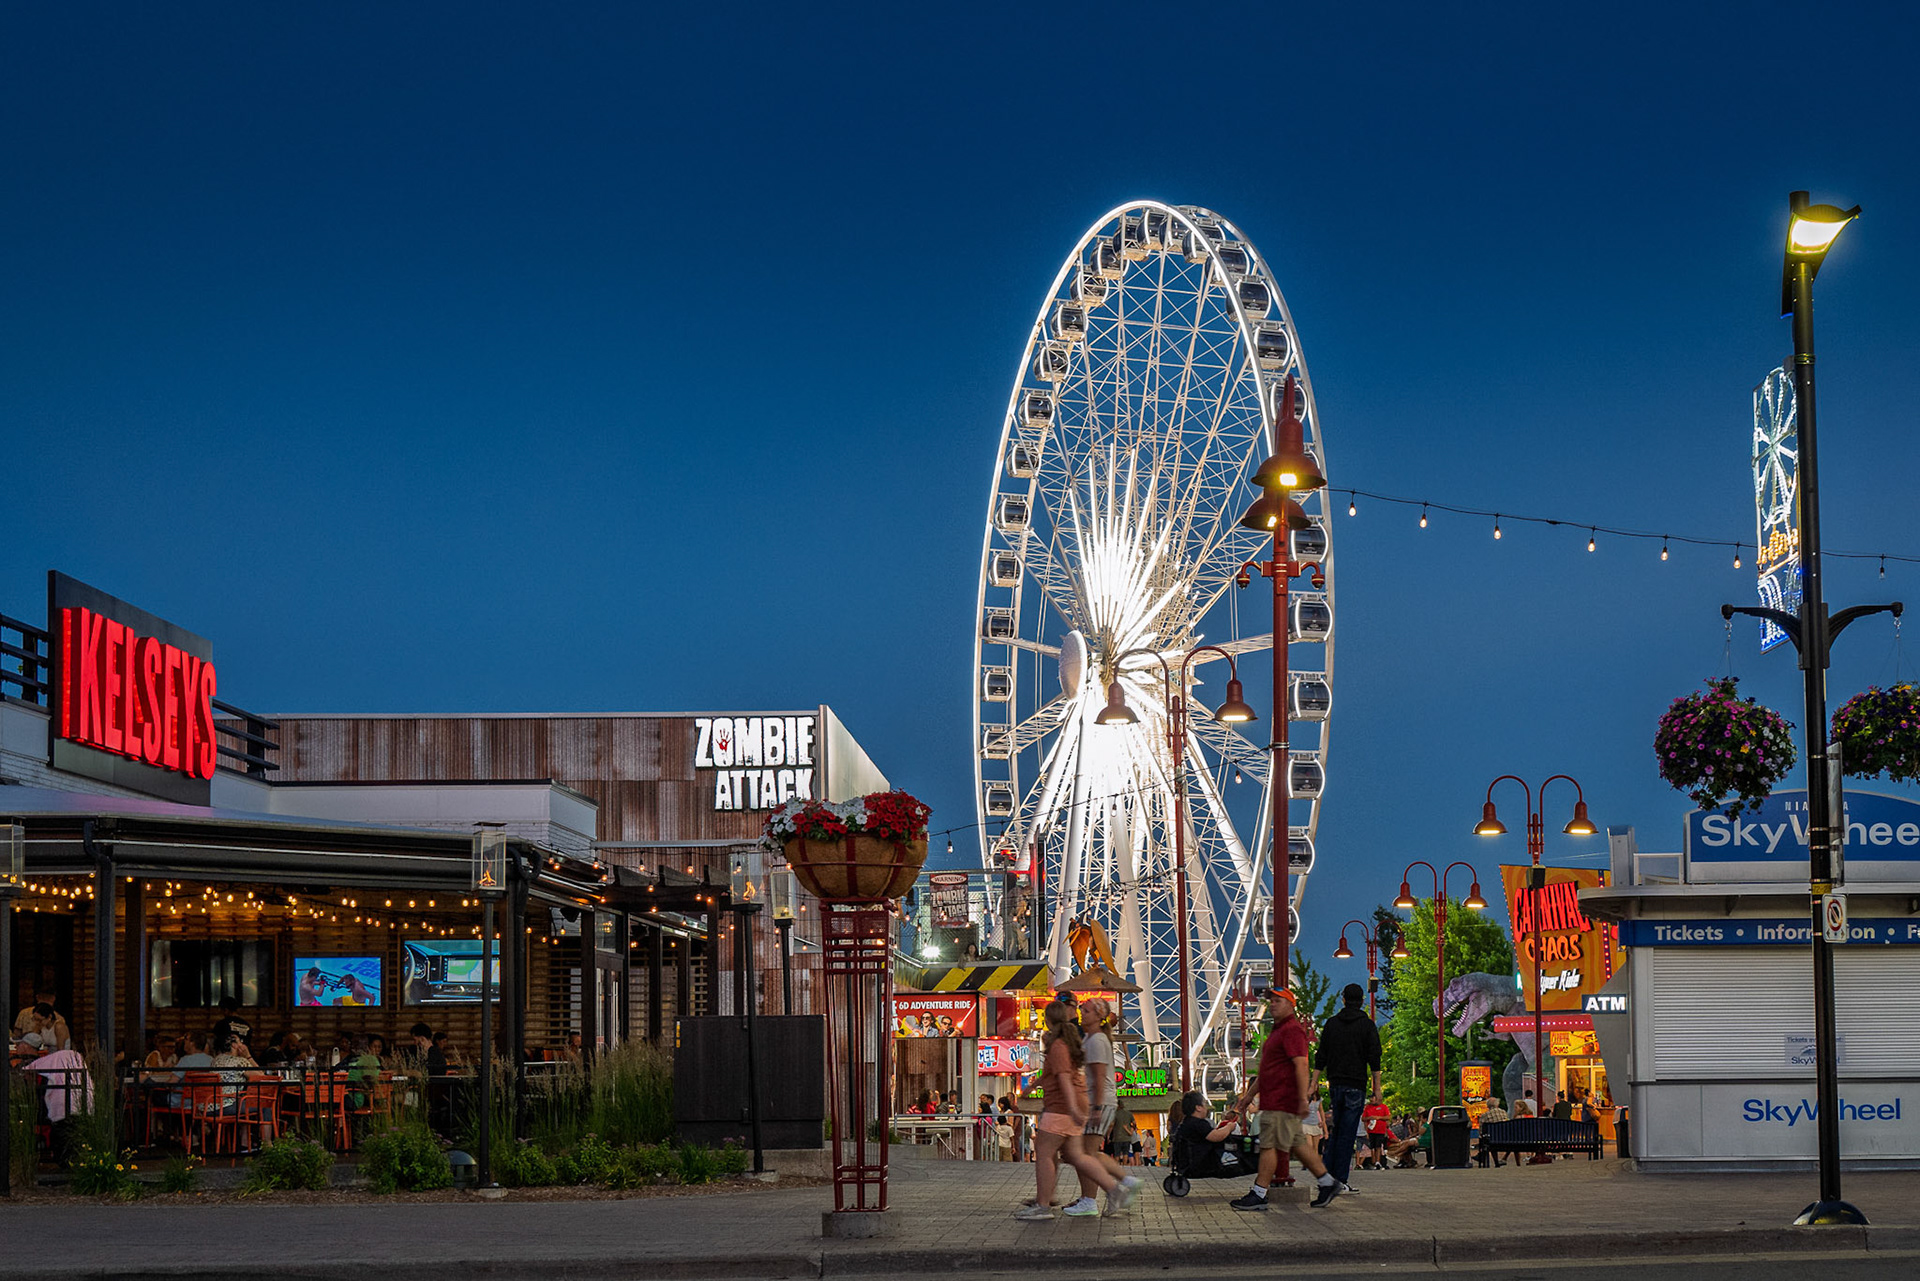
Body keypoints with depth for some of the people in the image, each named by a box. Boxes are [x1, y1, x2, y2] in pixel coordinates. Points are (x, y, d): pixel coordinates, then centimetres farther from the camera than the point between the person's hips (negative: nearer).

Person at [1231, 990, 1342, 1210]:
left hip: (1281, 1103, -11)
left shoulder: (1292, 1030, -12)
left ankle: (1258, 1195, -7)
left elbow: (1302, 1066, -21)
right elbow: (1267, 1070, 29)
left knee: (1269, 1145, -9)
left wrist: (1303, 1099, -26)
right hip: (1273, 1101, 11)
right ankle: (1328, 1183, 16)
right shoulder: (1278, 1030, 22)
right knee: (1298, 1144, 12)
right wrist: (1250, 1094, 29)